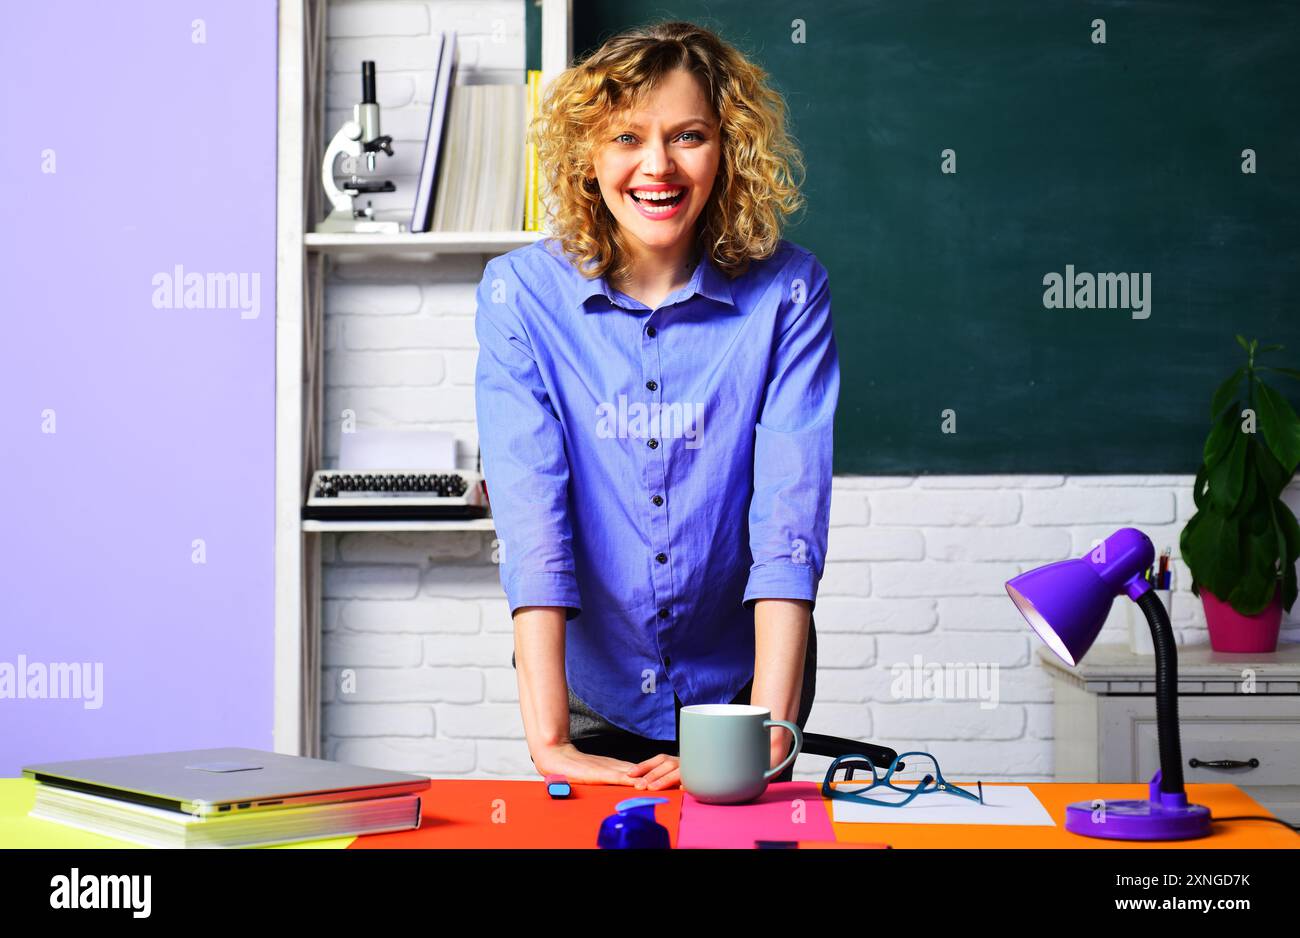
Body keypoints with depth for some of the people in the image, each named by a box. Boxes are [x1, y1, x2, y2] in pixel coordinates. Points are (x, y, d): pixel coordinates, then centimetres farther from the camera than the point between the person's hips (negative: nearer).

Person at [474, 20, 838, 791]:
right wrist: (547, 737, -29)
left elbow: (790, 505, -21)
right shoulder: (522, 293, -13)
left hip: (738, 681, 0)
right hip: (594, 689, 0)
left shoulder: (787, 292, -13)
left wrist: (767, 733, -30)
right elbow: (530, 507, -22)